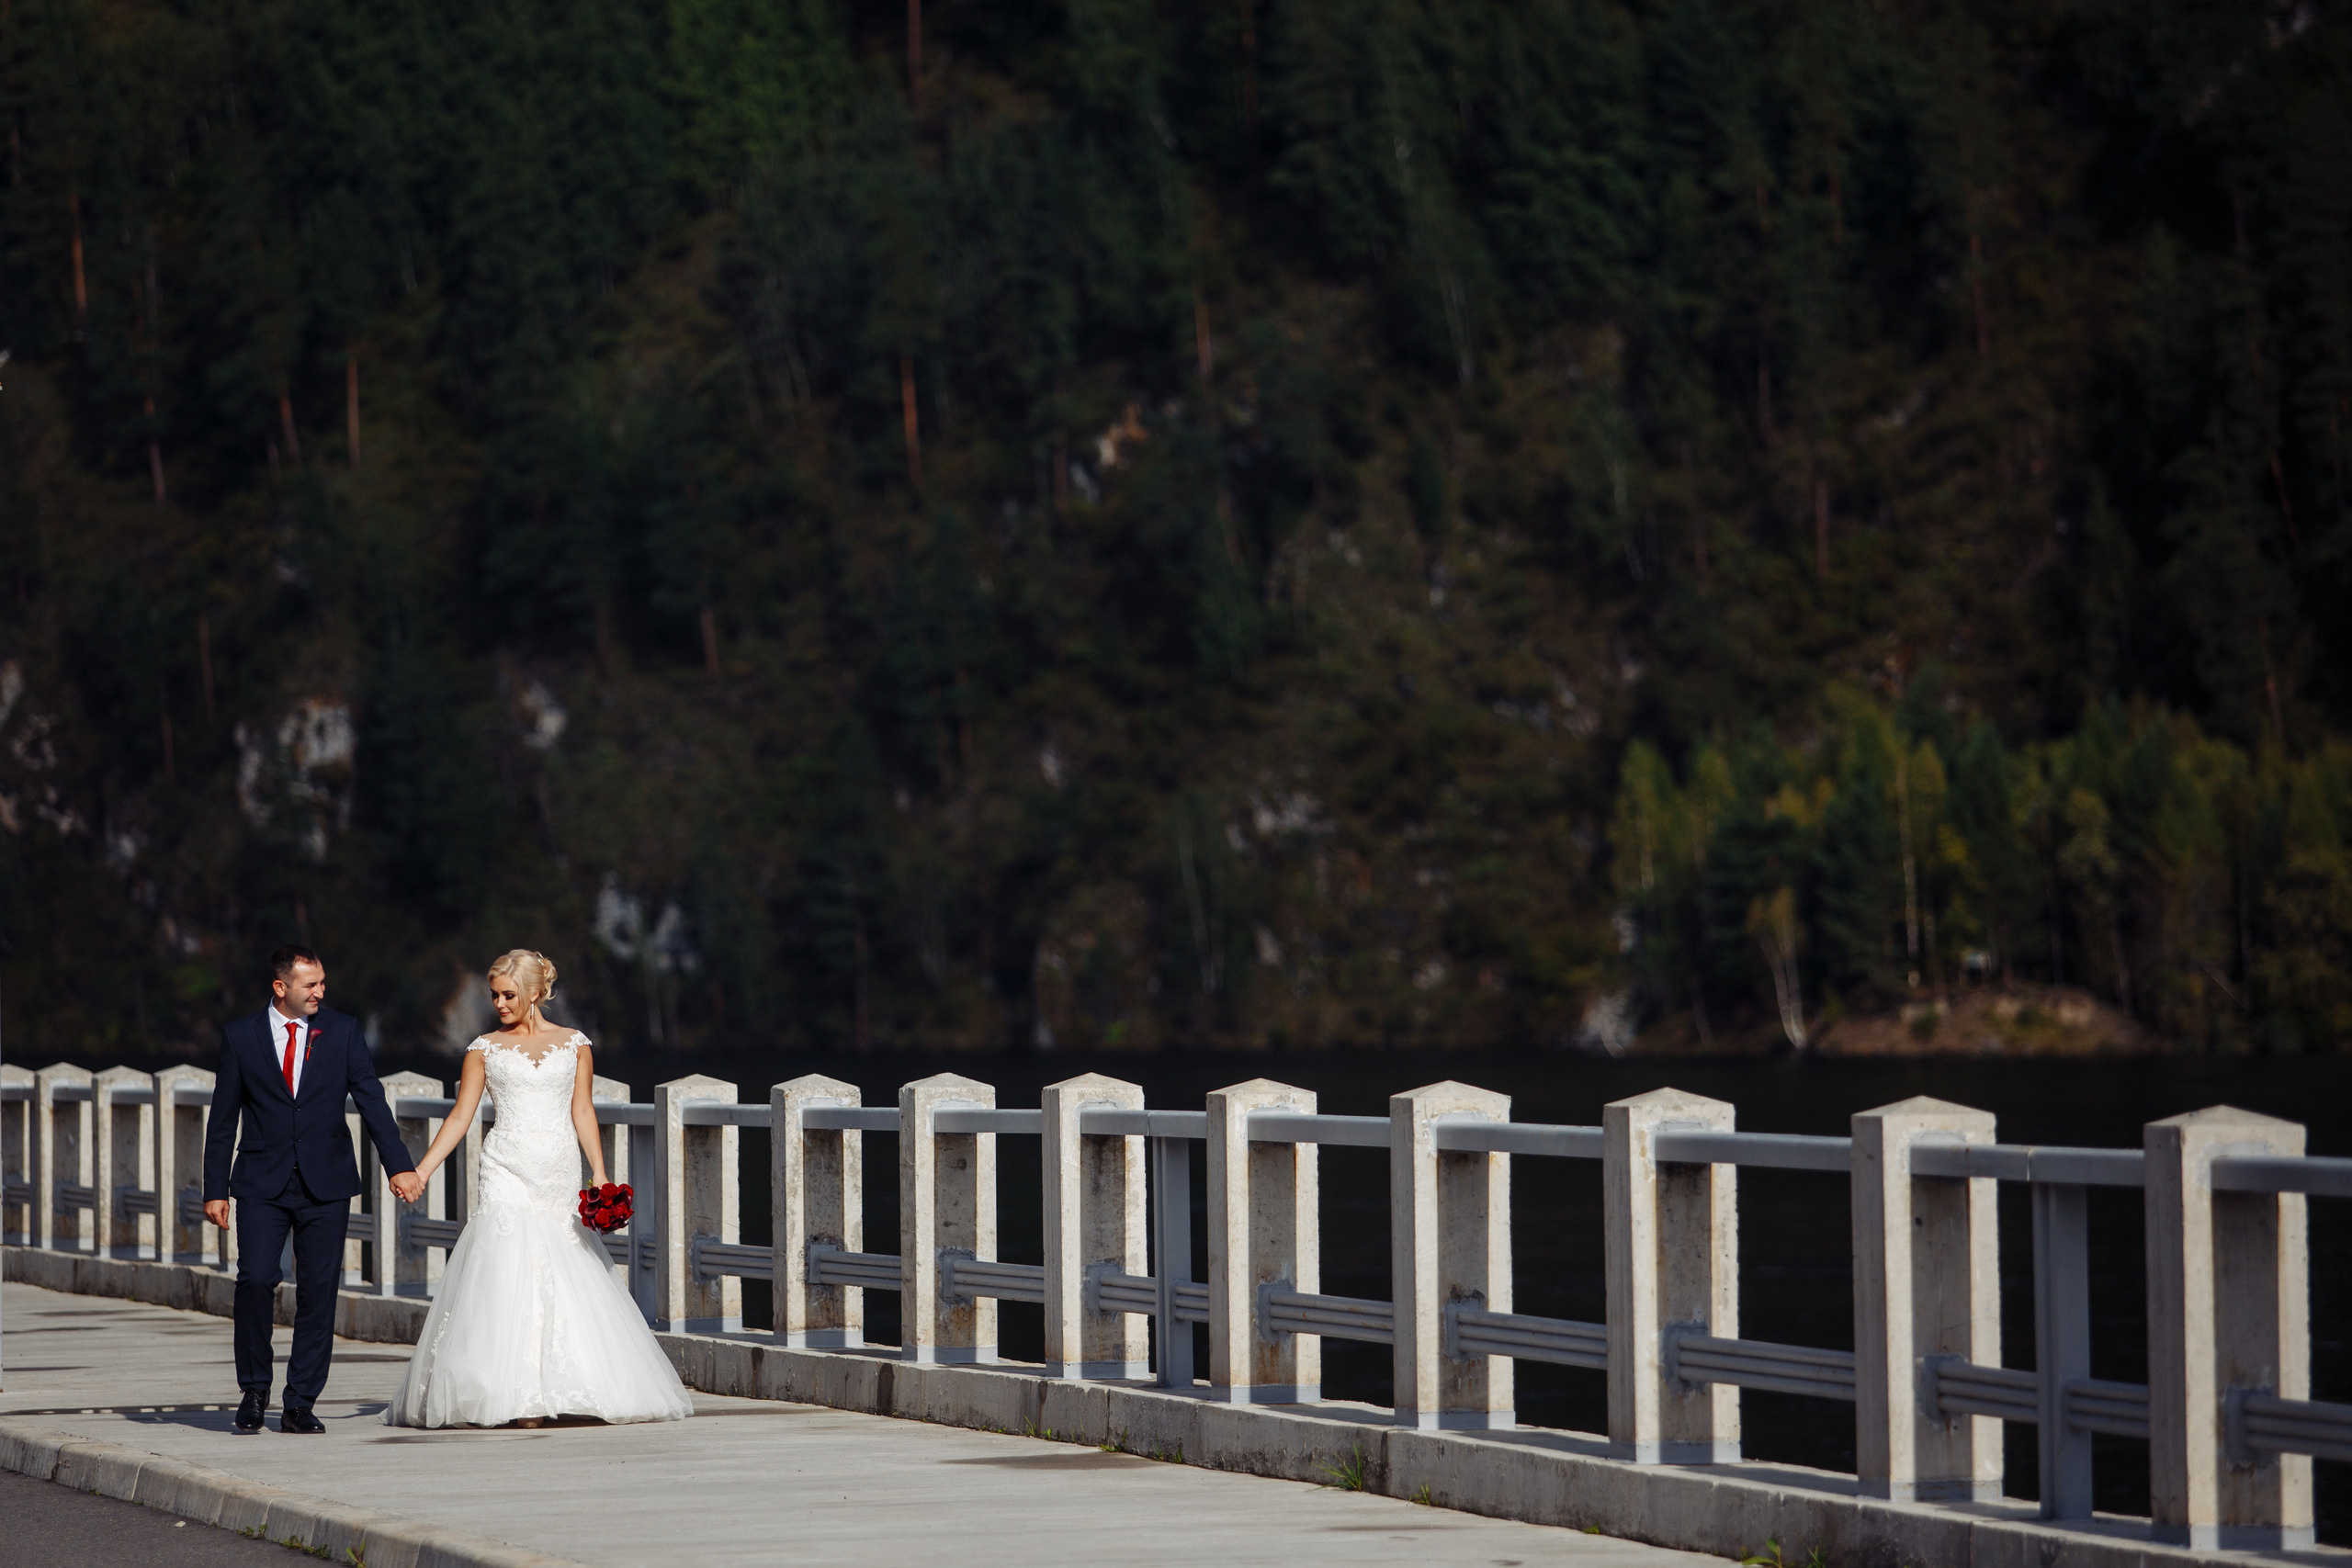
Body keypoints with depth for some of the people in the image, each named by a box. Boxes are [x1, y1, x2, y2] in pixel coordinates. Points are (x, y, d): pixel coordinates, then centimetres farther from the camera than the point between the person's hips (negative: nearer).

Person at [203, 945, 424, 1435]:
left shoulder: (342, 1032, 5)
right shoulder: (240, 1036, 3)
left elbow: (371, 1101, 3)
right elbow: (223, 1119, 6)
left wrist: (399, 1165, -6)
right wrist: (215, 1189, 2)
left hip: (325, 1185, 1)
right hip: (262, 1184, -1)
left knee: (318, 1293, -1)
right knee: (255, 1280, -14)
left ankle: (299, 1404, 7)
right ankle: (255, 1389, 6)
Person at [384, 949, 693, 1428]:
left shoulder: (574, 1044, 9)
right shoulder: (484, 1049, 8)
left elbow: (582, 1111, 7)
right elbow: (461, 1115, 6)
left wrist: (599, 1173, -2)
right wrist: (421, 1170, -3)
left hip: (559, 1177, 1)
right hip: (508, 1173, -1)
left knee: (568, 1278, -3)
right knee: (509, 1276, -12)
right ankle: (519, 1400, -12)